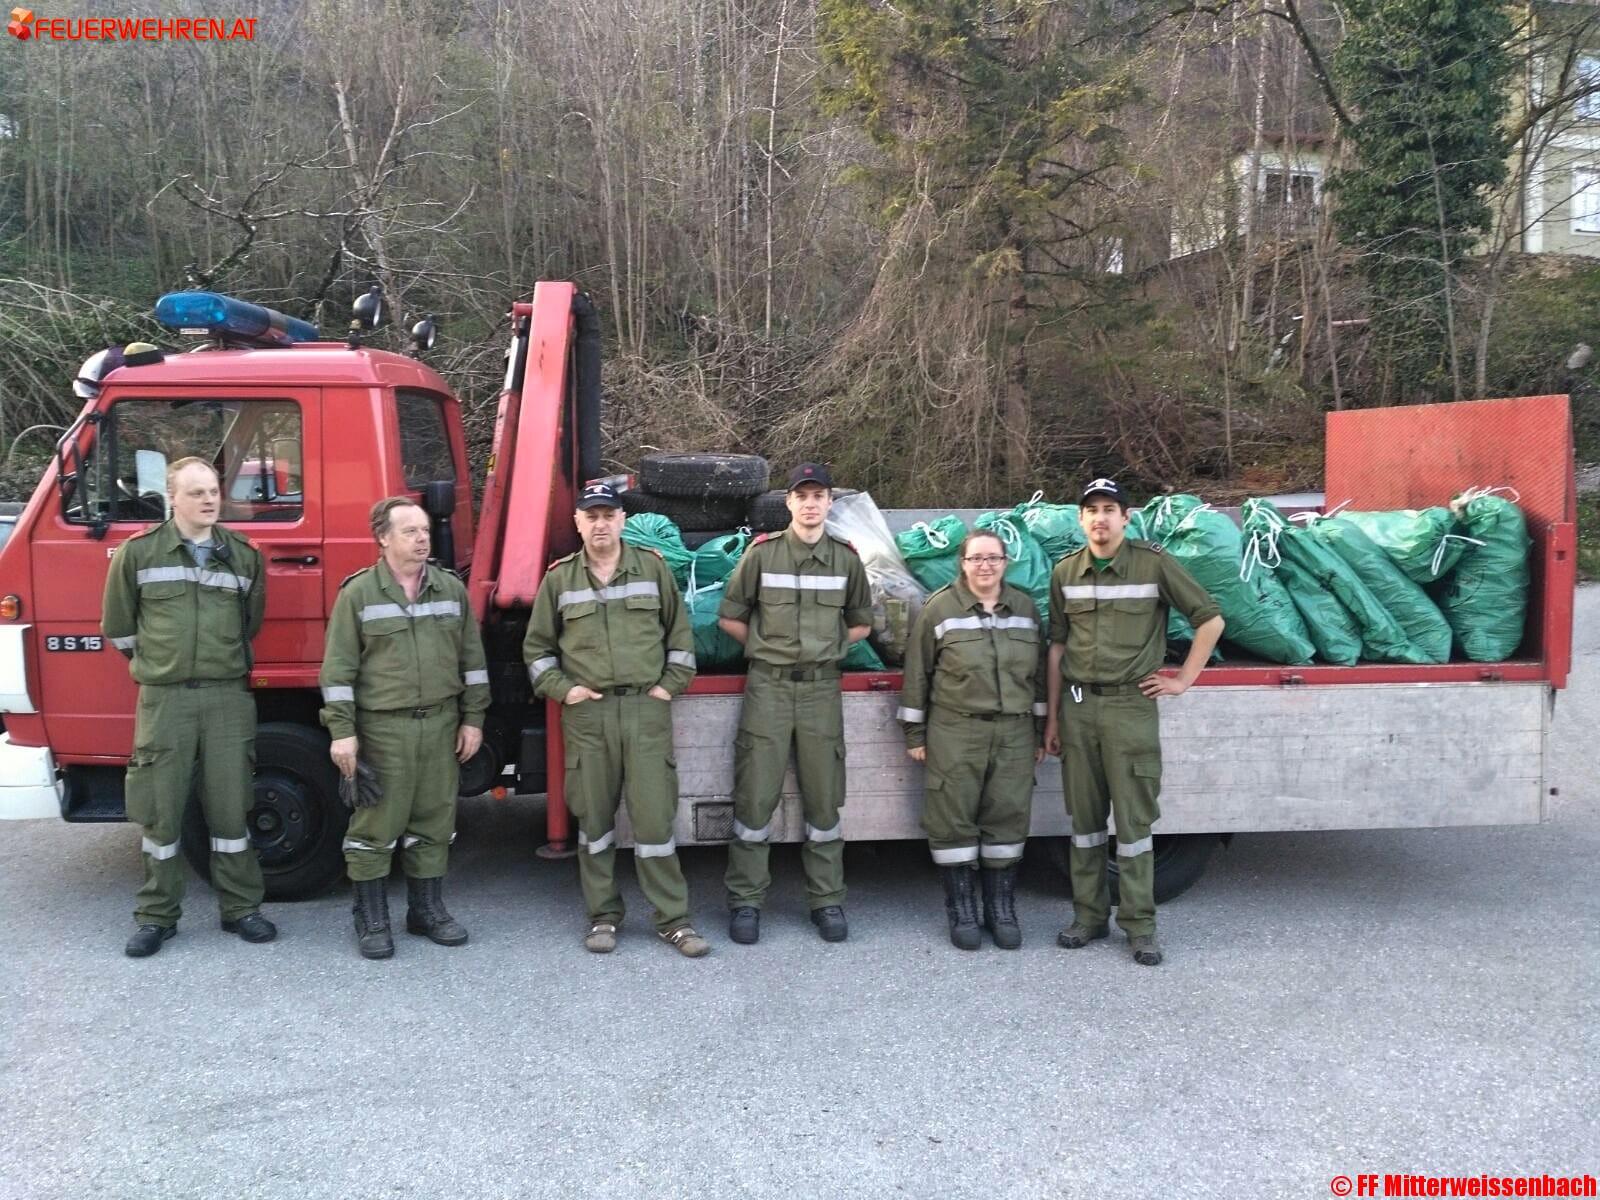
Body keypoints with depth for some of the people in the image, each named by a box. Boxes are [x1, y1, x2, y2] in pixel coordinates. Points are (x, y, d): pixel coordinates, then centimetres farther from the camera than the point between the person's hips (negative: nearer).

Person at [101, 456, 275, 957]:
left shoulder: (244, 554, 6)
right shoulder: (139, 551, 0)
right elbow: (118, 625, 9)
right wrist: (156, 663, 15)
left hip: (229, 695, 1)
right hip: (164, 698, -1)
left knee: (231, 808, 6)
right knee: (160, 811, 5)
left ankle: (241, 908, 18)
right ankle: (156, 915, 19)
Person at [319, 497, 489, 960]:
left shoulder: (451, 589, 7)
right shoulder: (358, 593, -3)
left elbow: (471, 659, 11)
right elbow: (338, 668, -4)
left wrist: (472, 719, 8)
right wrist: (342, 731, -8)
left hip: (441, 723, 4)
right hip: (382, 727, -3)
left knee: (434, 823, 11)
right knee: (376, 826, 2)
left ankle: (427, 910, 25)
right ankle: (371, 920, 15)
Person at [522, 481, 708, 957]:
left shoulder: (652, 568, 7)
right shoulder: (559, 578, 7)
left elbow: (680, 633, 12)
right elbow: (537, 646, 14)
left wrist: (671, 684, 3)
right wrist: (560, 688, 2)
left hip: (646, 709, -1)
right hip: (586, 713, 1)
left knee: (655, 816, -1)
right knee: (593, 817, 7)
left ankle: (672, 918, 8)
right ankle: (603, 915, 21)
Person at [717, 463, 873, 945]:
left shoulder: (846, 558, 6)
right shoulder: (762, 553, 0)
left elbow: (861, 624, 17)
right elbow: (730, 618, 6)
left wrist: (827, 647, 6)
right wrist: (767, 648, 3)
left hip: (822, 688, 2)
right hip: (768, 687, -2)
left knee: (823, 800, 7)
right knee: (755, 797, 0)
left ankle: (827, 901, 18)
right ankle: (746, 901, 11)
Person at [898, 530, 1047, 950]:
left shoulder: (1024, 607, 10)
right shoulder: (939, 608, -1)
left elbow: (1038, 673, 15)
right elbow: (917, 673, 0)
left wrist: (1040, 733, 14)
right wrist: (914, 733, -1)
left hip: (1014, 734, 3)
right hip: (955, 734, -3)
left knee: (1008, 818, 7)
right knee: (953, 820, 0)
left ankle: (1001, 909, 21)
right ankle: (962, 911, 14)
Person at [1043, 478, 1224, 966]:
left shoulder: (1153, 563, -6)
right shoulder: (1065, 572, 6)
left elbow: (1210, 619, -1)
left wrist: (1184, 679, -2)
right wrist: (1052, 716, 10)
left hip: (1130, 705, -3)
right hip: (1077, 705, 4)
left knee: (1133, 818, 1)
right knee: (1084, 817, 10)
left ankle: (1139, 925, 12)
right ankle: (1090, 915, 22)